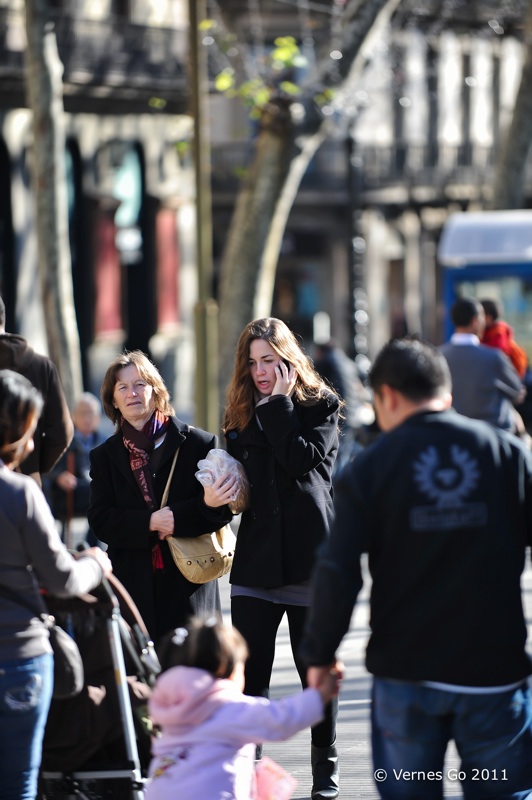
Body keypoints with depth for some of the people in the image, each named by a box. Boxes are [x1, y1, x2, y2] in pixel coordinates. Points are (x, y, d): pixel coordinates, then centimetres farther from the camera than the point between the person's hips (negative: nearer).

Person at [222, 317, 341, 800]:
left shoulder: (320, 406, -1)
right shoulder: (243, 413, 11)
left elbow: (302, 461, -18)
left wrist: (279, 404, -13)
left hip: (308, 558, -3)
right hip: (257, 557, 3)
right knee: (248, 671, -1)